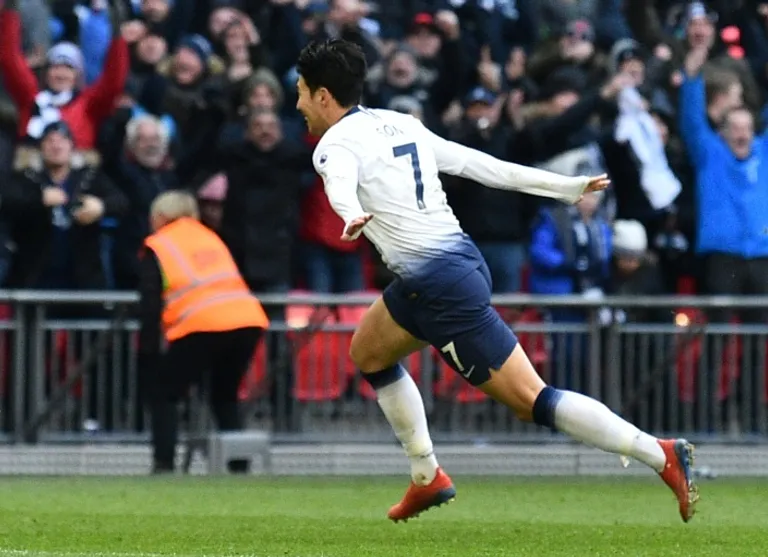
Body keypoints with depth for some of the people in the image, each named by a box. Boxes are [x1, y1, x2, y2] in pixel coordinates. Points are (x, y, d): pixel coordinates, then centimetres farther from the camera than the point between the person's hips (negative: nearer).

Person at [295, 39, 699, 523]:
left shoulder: (336, 144, -6)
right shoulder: (400, 125, 19)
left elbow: (340, 184, -30)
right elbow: (481, 164, 19)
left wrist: (351, 217, -53)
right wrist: (566, 187, 21)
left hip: (440, 284, -9)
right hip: (460, 259, 9)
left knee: (531, 401, -1)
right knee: (368, 353, 23)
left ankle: (662, 455, -7)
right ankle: (427, 479, 25)